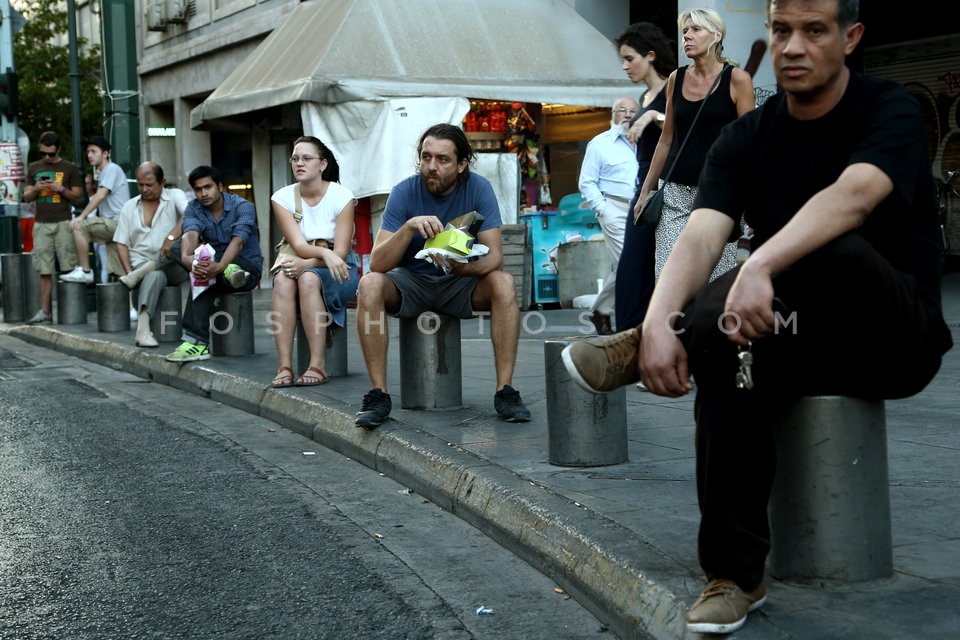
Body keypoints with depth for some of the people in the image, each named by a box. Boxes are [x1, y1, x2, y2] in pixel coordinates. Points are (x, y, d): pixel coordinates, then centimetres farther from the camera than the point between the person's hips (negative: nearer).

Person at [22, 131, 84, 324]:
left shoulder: (69, 168, 5)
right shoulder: (33, 168, 15)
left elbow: (78, 196, 5)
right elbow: (26, 197, 16)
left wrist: (61, 189, -11)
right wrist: (35, 189, -5)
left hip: (63, 223, -3)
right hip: (41, 224, 3)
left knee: (69, 269, -7)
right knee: (45, 271, 0)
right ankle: (45, 311, 0)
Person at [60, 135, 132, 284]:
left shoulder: (112, 169, -5)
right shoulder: (103, 173, 25)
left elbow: (100, 196, -16)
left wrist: (81, 217, -18)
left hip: (116, 222, -9)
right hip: (113, 226, 9)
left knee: (79, 225, -19)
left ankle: (85, 271, -16)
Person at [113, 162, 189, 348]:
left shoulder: (175, 196, 5)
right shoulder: (129, 207, 16)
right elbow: (121, 243, 11)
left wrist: (171, 237, -33)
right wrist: (129, 272, -7)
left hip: (173, 267, -1)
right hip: (142, 264, 1)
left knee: (182, 243, -35)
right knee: (155, 276, -36)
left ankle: (138, 276, -27)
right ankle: (143, 330, -48)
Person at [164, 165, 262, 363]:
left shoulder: (242, 207, -12)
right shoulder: (193, 209, 0)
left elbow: (238, 241, -29)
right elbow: (190, 235, -22)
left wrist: (220, 266, -51)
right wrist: (186, 256, -47)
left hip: (248, 267, -4)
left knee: (204, 275, -34)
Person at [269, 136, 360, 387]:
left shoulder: (341, 196, -8)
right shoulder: (283, 197, 0)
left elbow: (340, 251, -13)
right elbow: (298, 246, -12)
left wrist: (305, 264, -28)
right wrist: (324, 253, -34)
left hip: (339, 271, -2)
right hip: (301, 264, 2)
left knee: (308, 278, -35)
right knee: (283, 279, -33)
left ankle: (317, 366, -35)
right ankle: (284, 366, -37)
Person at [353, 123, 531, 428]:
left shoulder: (478, 188, -14)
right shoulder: (405, 192, -16)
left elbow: (494, 256, -19)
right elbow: (377, 263, -23)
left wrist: (465, 267, -42)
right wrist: (410, 227, -40)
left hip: (460, 284, 0)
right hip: (411, 282, 0)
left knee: (503, 282, -29)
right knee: (369, 284, -30)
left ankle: (505, 390, -25)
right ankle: (378, 394, -26)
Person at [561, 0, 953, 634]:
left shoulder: (890, 111, -8)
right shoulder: (747, 137, 3)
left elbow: (853, 197, -30)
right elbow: (702, 236, -13)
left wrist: (760, 267, -47)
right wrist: (659, 322, -33)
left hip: (897, 337, -3)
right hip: (799, 339, 4)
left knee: (834, 249, -35)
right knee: (729, 355, -31)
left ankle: (641, 350, -22)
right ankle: (735, 576, -21)